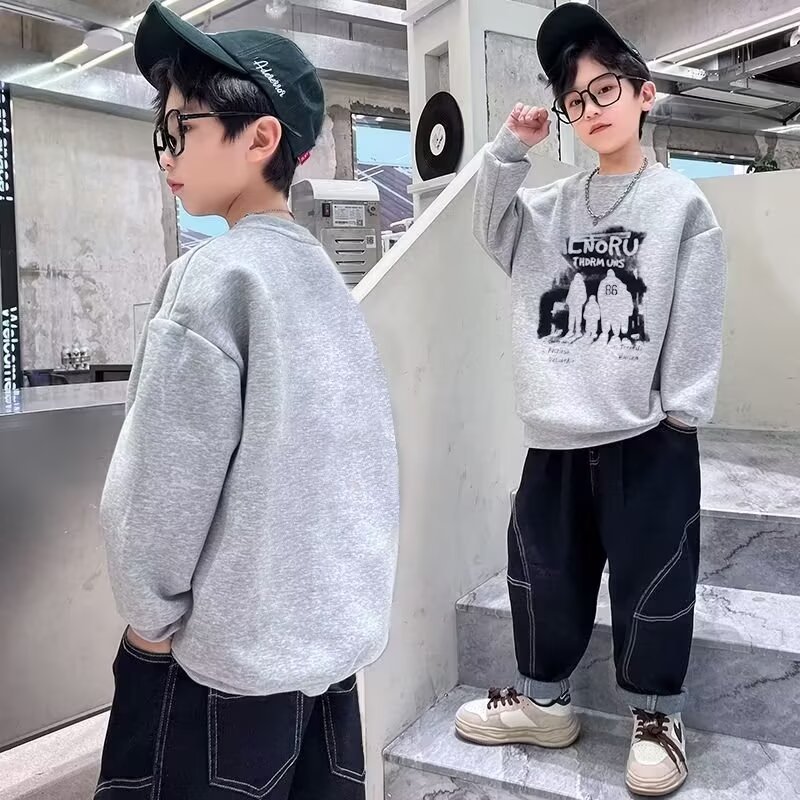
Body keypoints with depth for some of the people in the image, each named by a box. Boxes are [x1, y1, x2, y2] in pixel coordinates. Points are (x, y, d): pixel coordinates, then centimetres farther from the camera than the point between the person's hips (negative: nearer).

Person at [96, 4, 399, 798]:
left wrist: (150, 616, -3)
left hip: (229, 652, -7)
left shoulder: (213, 276, -16)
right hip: (336, 633, 7)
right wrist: (331, 595, 16)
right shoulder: (326, 278, 6)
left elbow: (163, 479, -18)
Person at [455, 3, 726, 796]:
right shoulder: (555, 205, 10)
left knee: (652, 580, 6)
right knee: (542, 571, 13)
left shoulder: (681, 203, -1)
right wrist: (509, 149, -4)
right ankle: (543, 700, 32)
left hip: (647, 436, -4)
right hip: (558, 433, 4)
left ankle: (656, 716, 27)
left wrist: (679, 413, -8)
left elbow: (696, 318, -4)